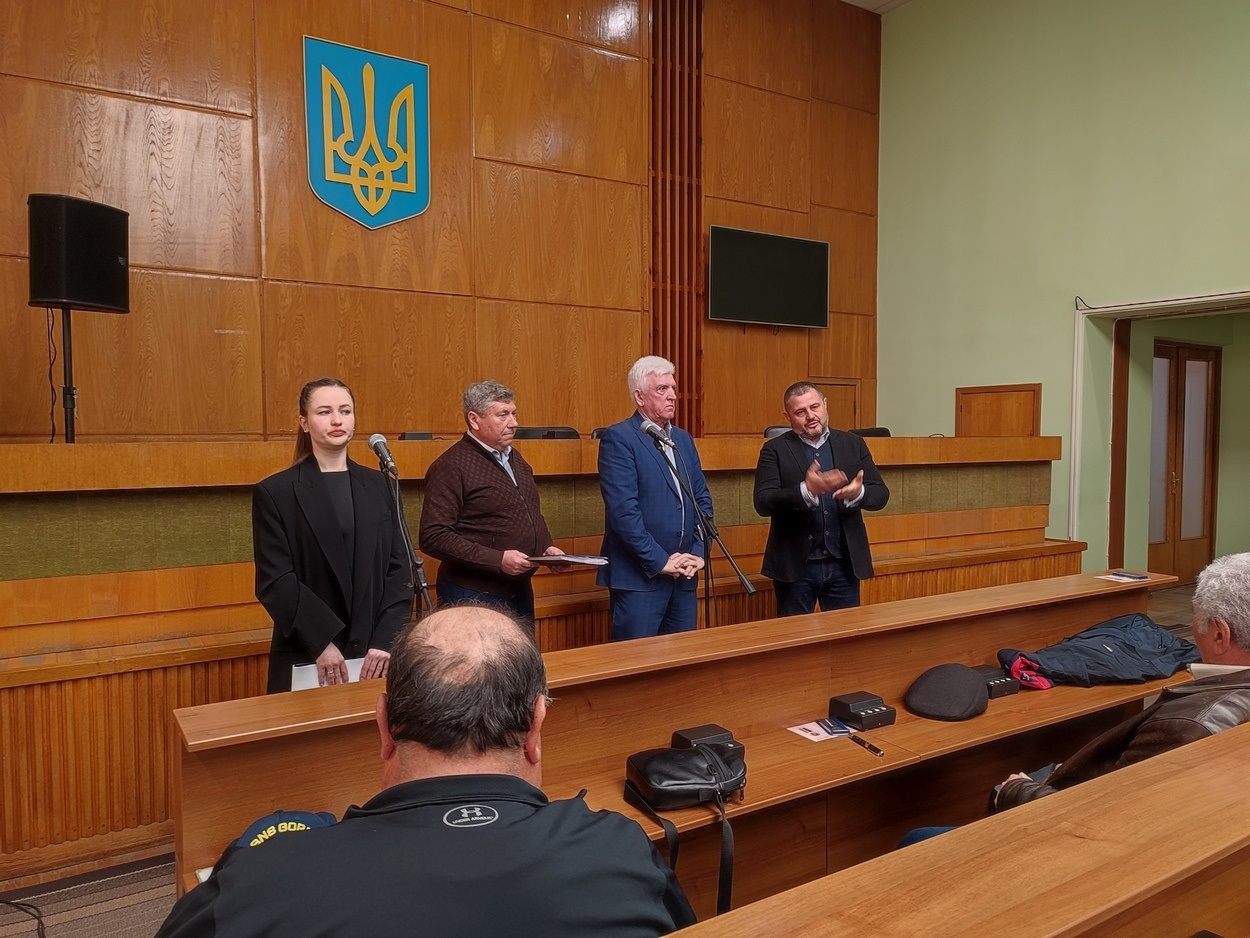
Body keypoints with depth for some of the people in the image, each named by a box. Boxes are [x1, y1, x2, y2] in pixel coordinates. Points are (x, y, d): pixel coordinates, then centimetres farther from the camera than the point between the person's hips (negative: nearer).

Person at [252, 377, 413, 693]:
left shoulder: (378, 486, 7)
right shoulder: (274, 493, -1)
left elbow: (398, 569, 3)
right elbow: (274, 582, -6)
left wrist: (386, 640, -8)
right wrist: (321, 643, -15)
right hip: (306, 660, -2)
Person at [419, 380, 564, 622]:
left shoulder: (515, 459, 13)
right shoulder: (451, 466, -13)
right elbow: (433, 537, -20)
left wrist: (547, 547, 5)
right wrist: (498, 560, -24)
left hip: (521, 591, 8)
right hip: (474, 595, -7)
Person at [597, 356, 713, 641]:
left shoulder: (683, 439, 15)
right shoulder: (618, 438, -9)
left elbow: (703, 499, 15)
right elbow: (622, 509, -17)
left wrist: (699, 552, 1)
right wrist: (660, 561, -16)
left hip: (684, 575, 7)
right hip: (639, 576, -7)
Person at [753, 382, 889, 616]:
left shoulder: (853, 444, 8)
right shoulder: (775, 450, -2)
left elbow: (881, 494, 5)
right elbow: (763, 503, -13)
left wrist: (858, 493, -19)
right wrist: (806, 491, -29)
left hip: (844, 563, 3)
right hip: (795, 566, -2)